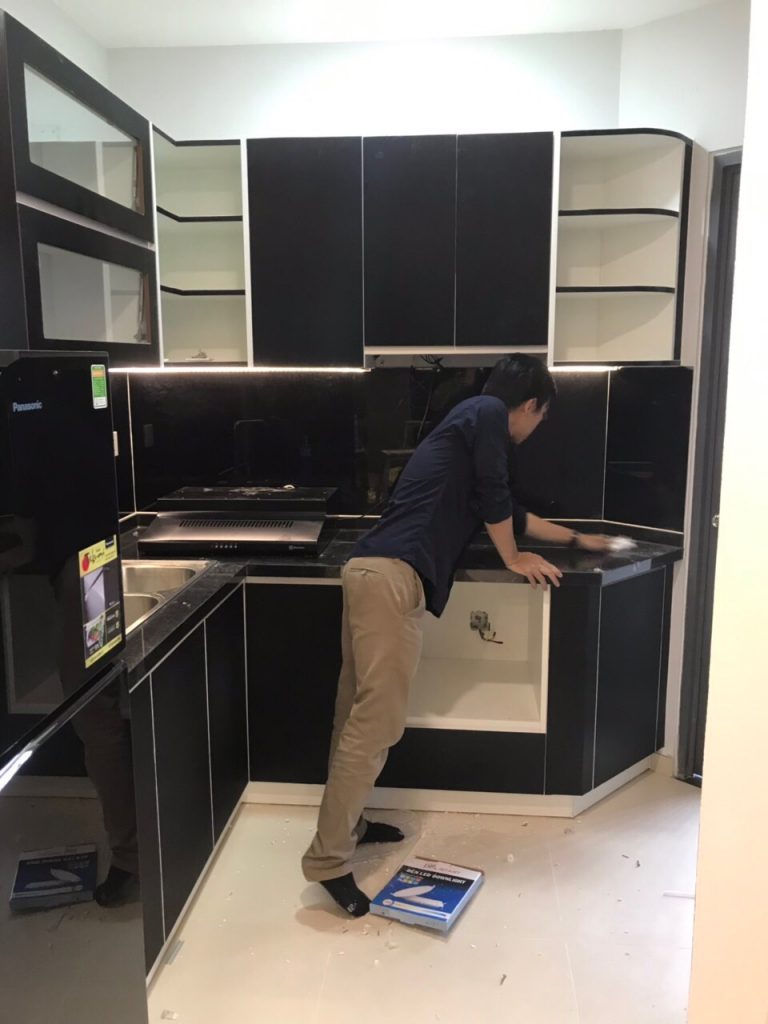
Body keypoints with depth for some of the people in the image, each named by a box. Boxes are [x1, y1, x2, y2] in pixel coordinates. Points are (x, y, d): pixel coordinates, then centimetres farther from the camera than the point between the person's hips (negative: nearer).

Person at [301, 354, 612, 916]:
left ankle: (347, 822, 28)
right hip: (392, 576, -10)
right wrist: (513, 559, 16)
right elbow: (494, 498, -2)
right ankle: (328, 858, -2)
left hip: (375, 571, 10)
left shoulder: (470, 423, 31)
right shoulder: (488, 413, 3)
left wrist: (576, 538, 50)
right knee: (376, 721, -7)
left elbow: (509, 511, 40)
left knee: (359, 713, 16)